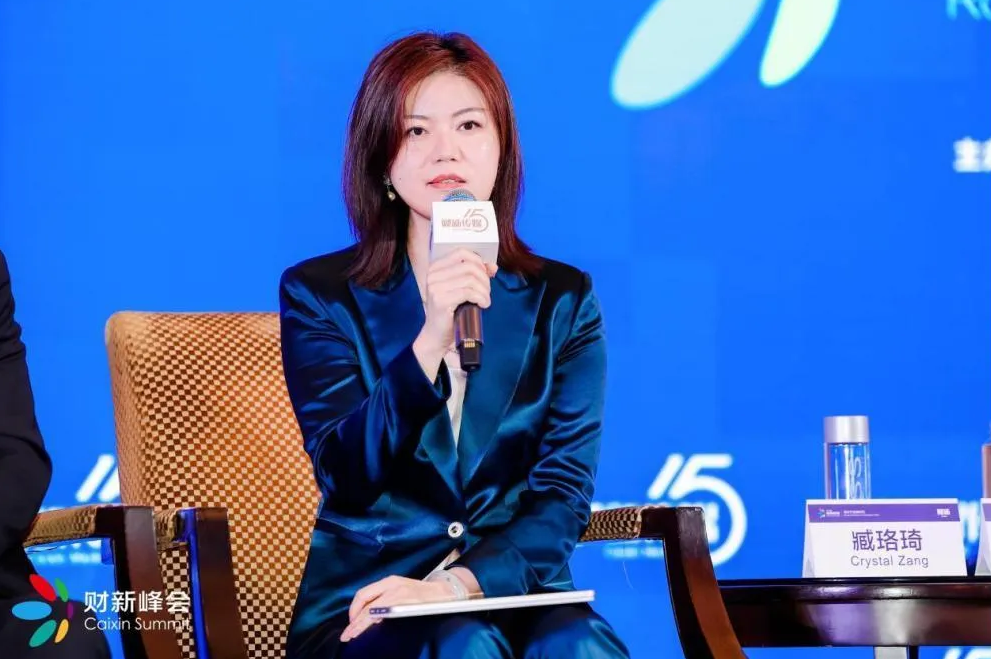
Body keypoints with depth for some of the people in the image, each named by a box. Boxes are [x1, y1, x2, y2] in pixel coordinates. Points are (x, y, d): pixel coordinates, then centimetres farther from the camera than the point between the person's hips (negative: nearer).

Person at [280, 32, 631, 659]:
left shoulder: (563, 300, 7)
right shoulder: (320, 294, 3)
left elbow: (564, 494, -1)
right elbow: (346, 477, -11)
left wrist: (457, 584, -18)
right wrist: (430, 342, -25)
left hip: (516, 589, 2)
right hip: (365, 604, -2)